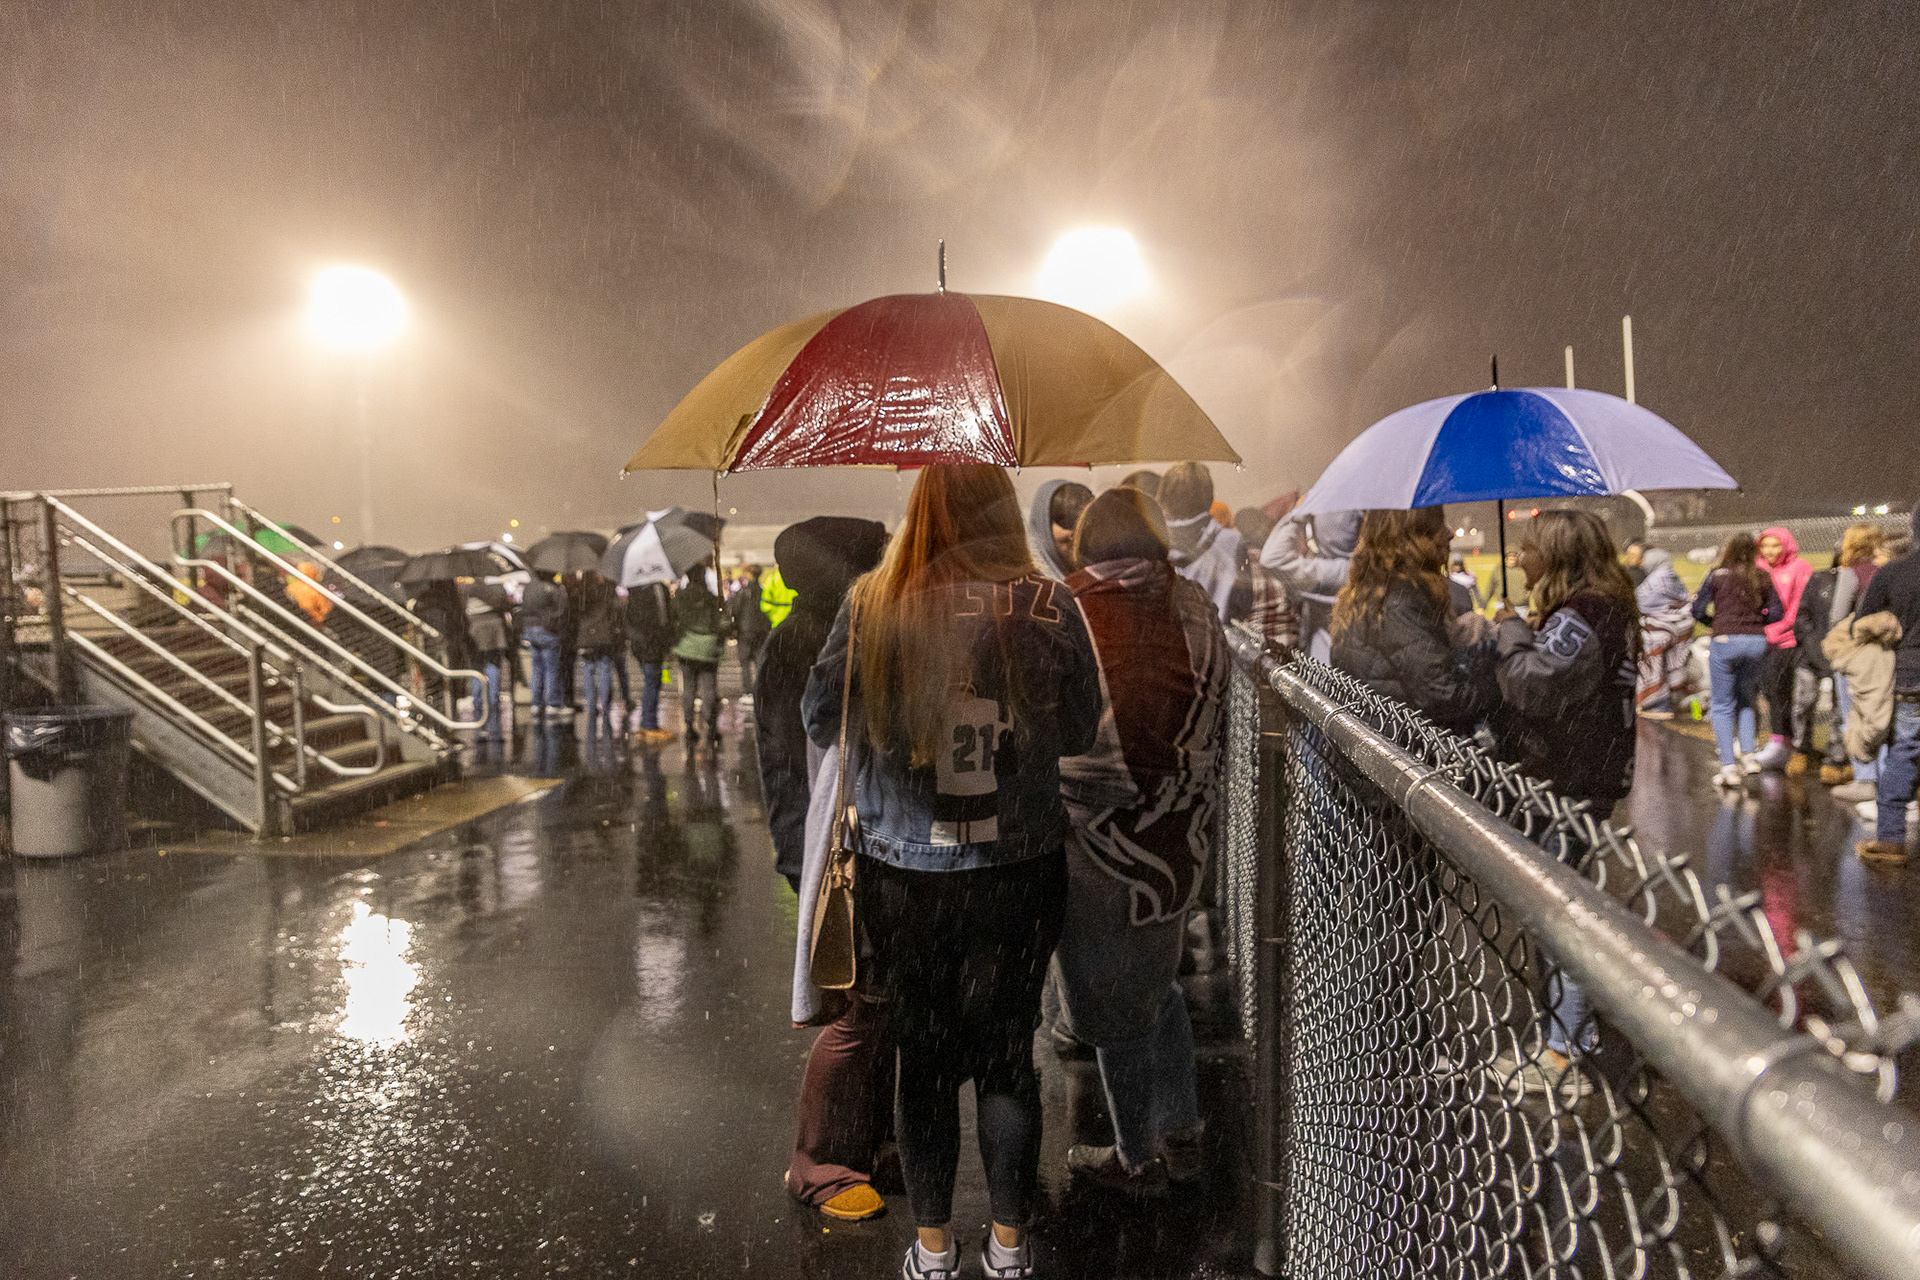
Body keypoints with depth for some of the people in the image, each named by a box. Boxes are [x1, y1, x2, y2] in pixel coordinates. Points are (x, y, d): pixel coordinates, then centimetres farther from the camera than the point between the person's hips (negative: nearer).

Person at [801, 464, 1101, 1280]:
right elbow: (1081, 732, 1)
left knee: (923, 1057, 16)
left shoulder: (871, 606, -12)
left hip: (901, 875, 0)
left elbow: (821, 723, 0)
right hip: (1021, 872, 1)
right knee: (1009, 1054, 16)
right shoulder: (1048, 607, -11)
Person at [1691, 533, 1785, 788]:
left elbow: (1698, 611, -2)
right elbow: (1776, 613, 4)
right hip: (1757, 642, 3)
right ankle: (1747, 754, 11)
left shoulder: (1717, 575, -1)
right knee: (1746, 700, 22)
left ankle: (1728, 766, -3)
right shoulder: (1762, 577, 6)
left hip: (1725, 641, -3)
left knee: (1723, 706, 4)